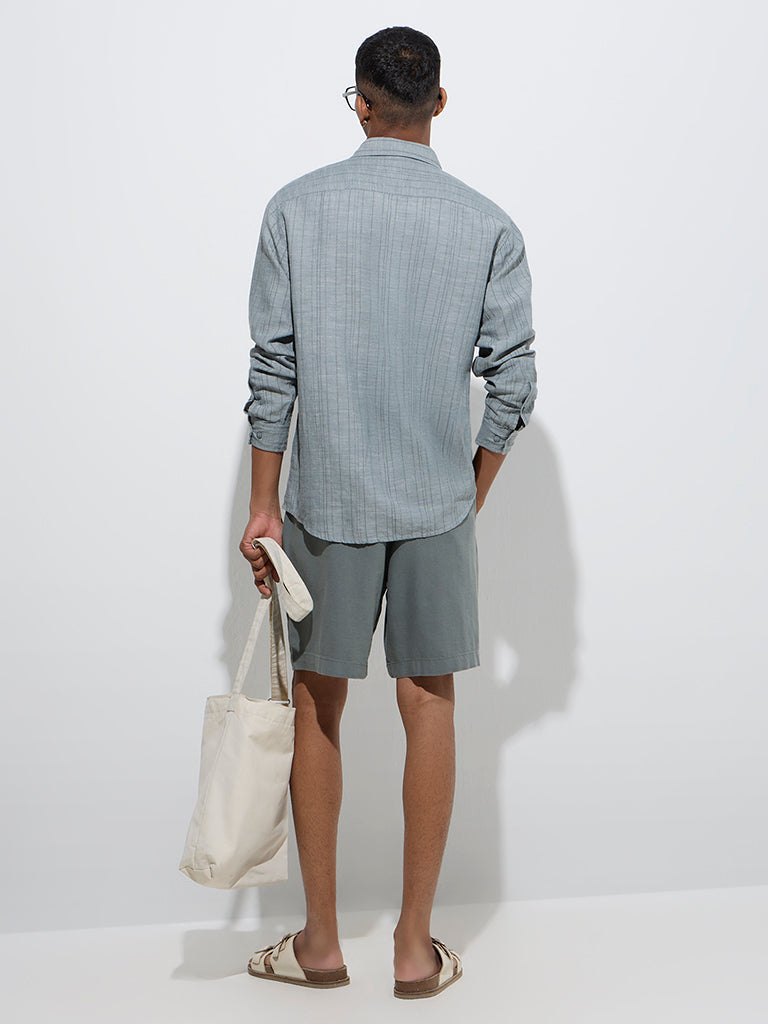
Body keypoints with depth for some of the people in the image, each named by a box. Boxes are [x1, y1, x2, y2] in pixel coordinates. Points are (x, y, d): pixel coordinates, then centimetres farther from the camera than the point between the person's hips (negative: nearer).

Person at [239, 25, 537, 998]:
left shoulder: (296, 208, -3)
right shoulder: (488, 225, 0)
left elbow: (272, 367, -5)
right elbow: (513, 381, -3)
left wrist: (263, 504, 1)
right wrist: (471, 495, 10)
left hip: (326, 500, 0)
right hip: (437, 504, 1)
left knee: (317, 706, 11)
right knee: (429, 708, 8)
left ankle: (320, 939, 21)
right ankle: (416, 947, 17)